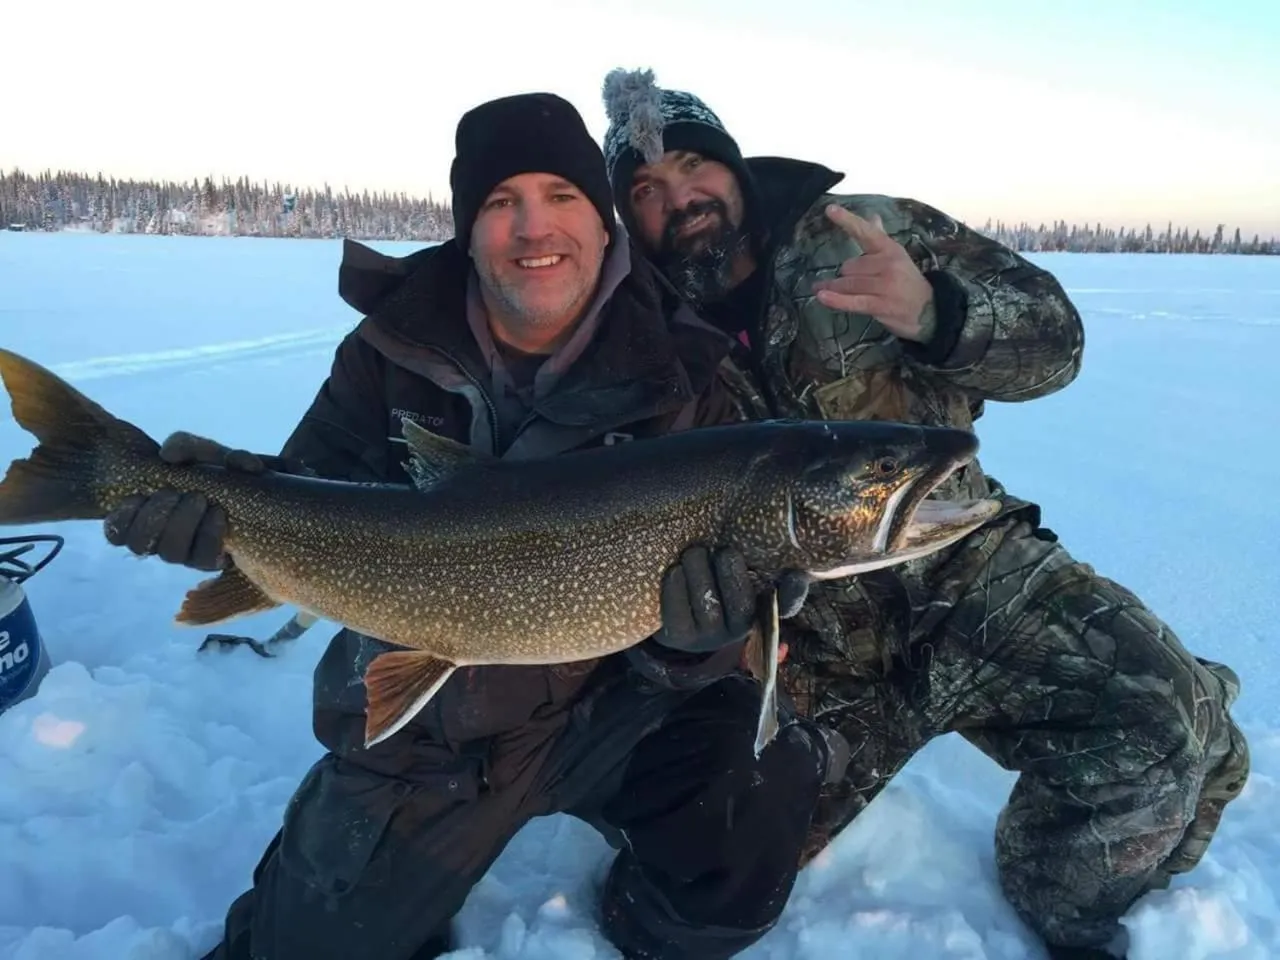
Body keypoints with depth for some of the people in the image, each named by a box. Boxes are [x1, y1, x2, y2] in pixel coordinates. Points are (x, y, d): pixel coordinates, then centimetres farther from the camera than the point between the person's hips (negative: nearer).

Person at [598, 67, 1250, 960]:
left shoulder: (868, 233, -1)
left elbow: (1053, 338, -5)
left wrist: (935, 313, -26)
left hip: (964, 566, 0)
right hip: (815, 646, 1)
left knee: (1164, 719, -24)